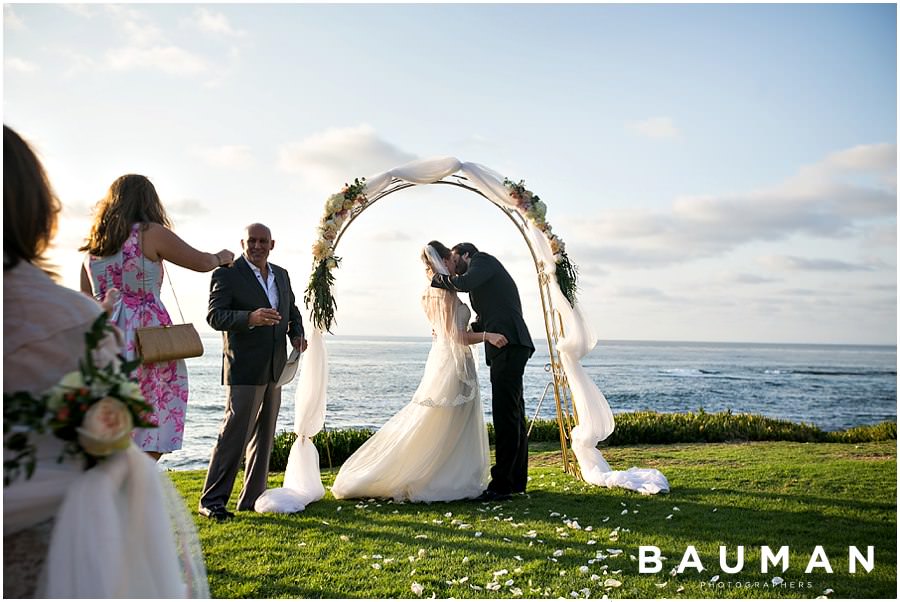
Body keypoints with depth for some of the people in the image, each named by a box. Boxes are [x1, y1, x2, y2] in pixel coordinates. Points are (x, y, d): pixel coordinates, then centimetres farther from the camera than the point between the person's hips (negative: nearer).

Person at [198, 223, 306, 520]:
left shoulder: (281, 274, 14)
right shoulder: (226, 274, -6)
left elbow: (292, 310, 25)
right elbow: (214, 315, -16)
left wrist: (296, 333, 4)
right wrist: (250, 318, -32)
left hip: (274, 370, 7)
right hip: (244, 370, -7)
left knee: (264, 437, 12)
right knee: (234, 435, -8)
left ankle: (252, 498, 22)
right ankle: (212, 501, 2)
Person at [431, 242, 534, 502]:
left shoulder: (483, 259, 4)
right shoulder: (487, 276, 30)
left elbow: (464, 283, -18)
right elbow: (482, 323, 31)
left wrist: (438, 278, -1)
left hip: (508, 345, -10)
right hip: (508, 347, 10)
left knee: (505, 414, -12)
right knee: (513, 414, 12)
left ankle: (501, 484, -12)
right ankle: (517, 480, 19)